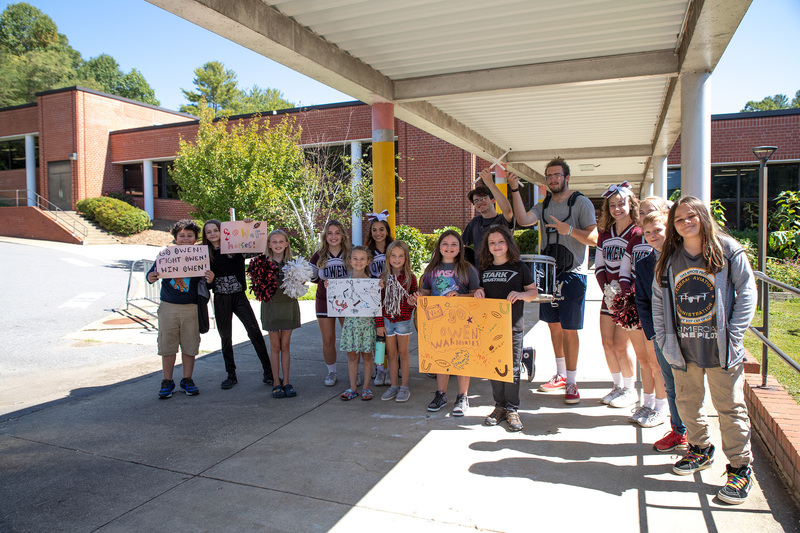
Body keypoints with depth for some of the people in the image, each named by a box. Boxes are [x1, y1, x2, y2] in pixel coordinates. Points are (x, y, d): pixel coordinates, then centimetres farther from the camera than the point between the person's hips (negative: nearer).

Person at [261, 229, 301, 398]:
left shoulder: (291, 263, 3)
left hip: (289, 305, 1)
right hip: (271, 306, -1)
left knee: (285, 346, 9)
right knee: (275, 347, 6)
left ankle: (286, 382, 18)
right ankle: (277, 383, 16)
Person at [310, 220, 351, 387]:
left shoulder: (350, 254, -3)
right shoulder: (318, 256, -2)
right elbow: (312, 277, 10)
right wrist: (325, 283, -9)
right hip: (325, 301, 1)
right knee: (328, 340, 5)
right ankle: (331, 372, 24)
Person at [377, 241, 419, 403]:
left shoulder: (410, 277, -6)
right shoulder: (384, 277, -1)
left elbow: (414, 299, 4)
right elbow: (379, 301, 1)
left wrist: (413, 302, -21)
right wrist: (379, 323, -1)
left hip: (404, 320, -2)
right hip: (388, 321, 2)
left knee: (403, 353, 7)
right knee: (391, 354, 10)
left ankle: (404, 387, 17)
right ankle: (394, 385, 23)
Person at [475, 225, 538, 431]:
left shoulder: (519, 267, 1)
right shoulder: (485, 269, 11)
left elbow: (534, 291, 3)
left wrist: (521, 294, -17)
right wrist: (478, 293, 0)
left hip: (513, 326, -3)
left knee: (512, 369, 0)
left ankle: (512, 409, 11)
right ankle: (500, 406, 20)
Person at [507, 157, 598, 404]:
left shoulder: (581, 203, -3)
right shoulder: (544, 205, 13)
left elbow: (594, 239, -9)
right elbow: (523, 220, -7)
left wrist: (569, 229, -25)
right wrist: (515, 190, -12)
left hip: (572, 274, -5)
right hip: (548, 272, 6)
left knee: (569, 328, -5)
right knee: (553, 324, 13)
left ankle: (571, 383, 6)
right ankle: (560, 375, 27)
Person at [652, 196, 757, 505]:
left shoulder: (728, 250, -3)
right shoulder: (669, 259, 6)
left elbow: (746, 292, -3)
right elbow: (658, 300, 9)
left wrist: (733, 334, -10)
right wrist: (663, 338, 1)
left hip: (720, 347, -4)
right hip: (683, 346, 4)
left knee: (730, 407, 3)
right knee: (687, 402, 15)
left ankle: (740, 468, 17)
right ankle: (700, 450, 36)